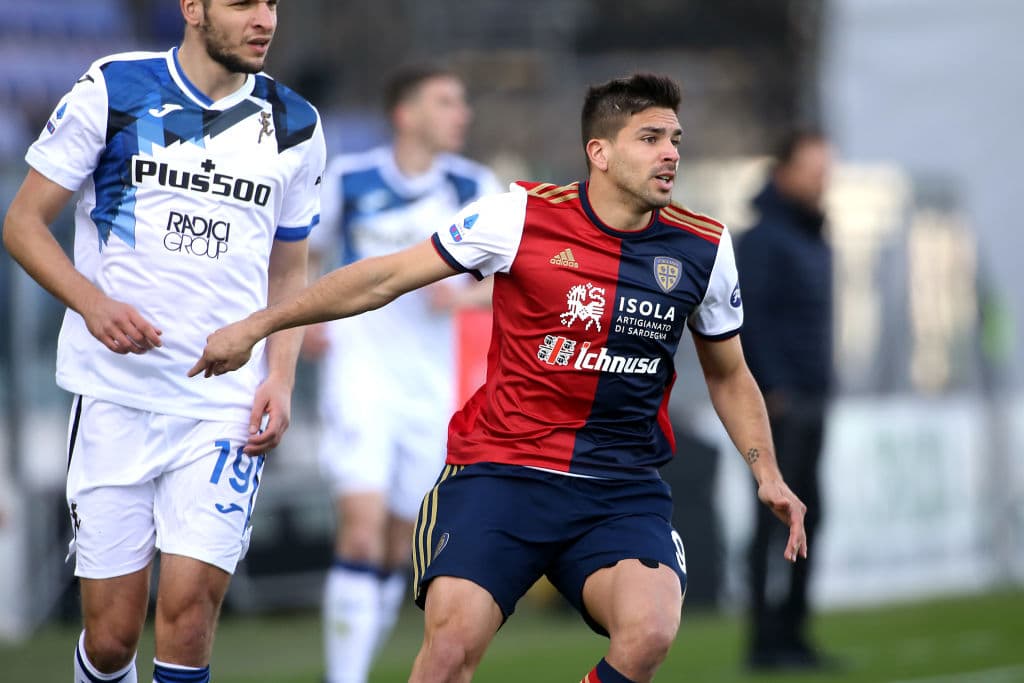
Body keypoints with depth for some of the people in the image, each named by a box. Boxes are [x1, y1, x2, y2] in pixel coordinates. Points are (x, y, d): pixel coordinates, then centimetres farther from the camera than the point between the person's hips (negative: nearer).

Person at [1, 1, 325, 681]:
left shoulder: (294, 126, 9)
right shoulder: (110, 90, 0)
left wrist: (281, 378, 3)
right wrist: (92, 302, -14)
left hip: (226, 407, 1)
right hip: (115, 395, -1)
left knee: (187, 615, -13)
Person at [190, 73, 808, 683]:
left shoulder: (704, 248, 2)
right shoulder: (522, 214, -6)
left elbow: (729, 376, 19)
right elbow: (387, 277, 1)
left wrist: (768, 474, 8)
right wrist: (257, 326, 2)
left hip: (623, 491, 2)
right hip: (501, 470, -2)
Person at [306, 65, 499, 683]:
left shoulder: (475, 189, 1)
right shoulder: (348, 181, -2)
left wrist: (465, 296, -19)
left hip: (430, 384, 3)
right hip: (360, 369, -3)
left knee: (400, 544, 9)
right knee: (363, 524, -18)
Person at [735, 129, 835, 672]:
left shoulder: (813, 240, 18)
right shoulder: (763, 240, -10)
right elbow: (747, 318, -17)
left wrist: (820, 387, 17)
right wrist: (772, 391, -20)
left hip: (809, 403, 9)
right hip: (778, 403, -9)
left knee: (806, 515, 9)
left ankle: (791, 634, 14)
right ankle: (767, 640, -8)